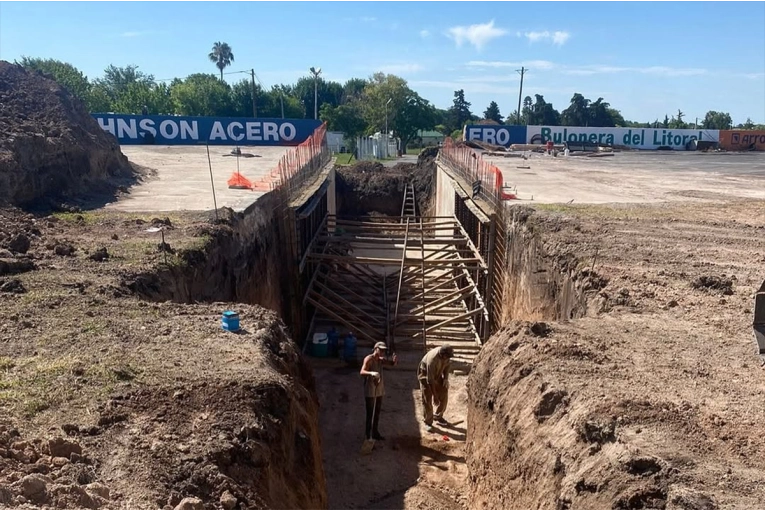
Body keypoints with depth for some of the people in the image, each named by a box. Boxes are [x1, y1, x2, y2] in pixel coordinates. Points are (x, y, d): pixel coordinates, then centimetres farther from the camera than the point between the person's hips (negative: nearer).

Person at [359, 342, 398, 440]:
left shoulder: (381, 360, 6)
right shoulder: (369, 359, -16)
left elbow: (392, 363, 2)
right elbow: (362, 371, -29)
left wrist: (395, 359, -21)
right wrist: (372, 373, -48)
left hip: (380, 389, 7)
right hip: (370, 390, -7)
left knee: (377, 412, 16)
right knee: (370, 413, -4)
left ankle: (375, 432, 28)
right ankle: (367, 434, 4)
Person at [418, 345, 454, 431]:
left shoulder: (446, 355, -23)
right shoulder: (432, 359, -40)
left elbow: (448, 364, 1)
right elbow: (430, 380, -34)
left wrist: (446, 378, -10)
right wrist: (435, 396, -30)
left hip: (437, 374, 6)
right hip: (425, 374, -6)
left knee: (444, 395, 4)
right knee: (427, 399, -10)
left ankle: (438, 416, 24)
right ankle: (428, 423, 3)